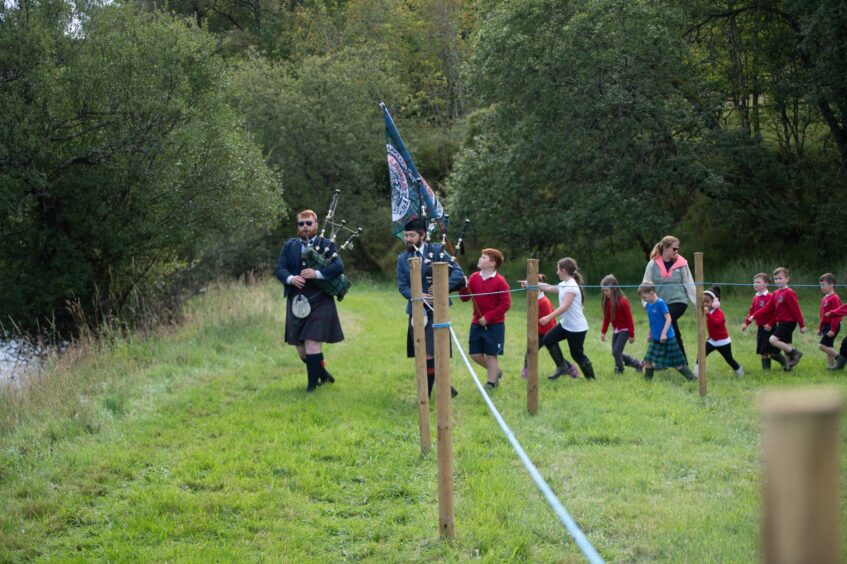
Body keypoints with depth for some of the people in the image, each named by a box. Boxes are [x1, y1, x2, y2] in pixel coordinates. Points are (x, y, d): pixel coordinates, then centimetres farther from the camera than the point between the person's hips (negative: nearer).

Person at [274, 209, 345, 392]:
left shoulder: (327, 245, 1)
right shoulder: (289, 246, 11)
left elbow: (339, 267, -10)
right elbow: (279, 268, 3)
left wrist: (317, 273, -21)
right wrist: (290, 279, -17)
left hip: (319, 302, -4)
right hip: (296, 302, 4)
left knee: (313, 342, -11)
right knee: (300, 345, 9)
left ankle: (312, 382, 0)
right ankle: (322, 374, 30)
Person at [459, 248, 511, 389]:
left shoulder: (500, 281, -14)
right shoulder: (474, 277, 2)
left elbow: (506, 304, -14)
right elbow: (465, 298, 4)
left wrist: (488, 317, -17)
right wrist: (463, 286, -16)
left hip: (494, 325, -6)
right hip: (477, 323, 6)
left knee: (491, 354, 0)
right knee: (475, 354, 8)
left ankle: (491, 383, 11)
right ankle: (496, 371, 31)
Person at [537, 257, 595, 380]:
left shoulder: (571, 286, -20)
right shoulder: (563, 285, 8)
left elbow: (565, 306, -29)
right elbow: (549, 288, 24)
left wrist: (549, 317, -35)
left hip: (577, 328, -9)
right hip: (565, 324, 9)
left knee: (577, 355, -1)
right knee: (548, 339, 5)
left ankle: (591, 378, 12)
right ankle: (562, 366, 13)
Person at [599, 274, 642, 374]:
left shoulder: (622, 301, -22)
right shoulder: (607, 301, -1)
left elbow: (629, 318, -17)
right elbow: (606, 317, 8)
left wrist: (631, 335, -14)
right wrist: (603, 331, 5)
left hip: (624, 329, -8)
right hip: (616, 330, 8)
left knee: (616, 351, -14)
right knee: (615, 353, 9)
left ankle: (619, 371, 3)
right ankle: (636, 363, 25)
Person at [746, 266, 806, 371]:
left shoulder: (789, 293, -15)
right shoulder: (776, 294, 10)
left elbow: (796, 309, -15)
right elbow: (768, 308, 10)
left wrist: (802, 325, -14)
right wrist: (754, 316, 2)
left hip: (788, 322, -8)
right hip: (781, 323, 8)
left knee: (773, 340, -18)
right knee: (785, 344, 11)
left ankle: (795, 353, -12)